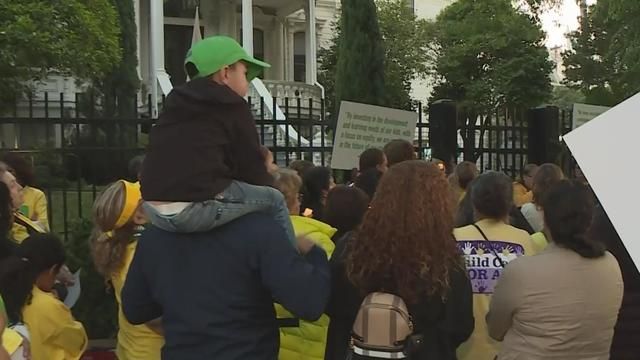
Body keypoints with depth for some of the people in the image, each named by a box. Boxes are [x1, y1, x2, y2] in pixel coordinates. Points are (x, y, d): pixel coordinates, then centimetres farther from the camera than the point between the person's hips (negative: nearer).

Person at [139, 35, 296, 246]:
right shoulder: (233, 106, 3)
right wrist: (269, 180, 24)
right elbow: (252, 168, 3)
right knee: (274, 199, 10)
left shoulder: (175, 102, 22)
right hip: (195, 208, -8)